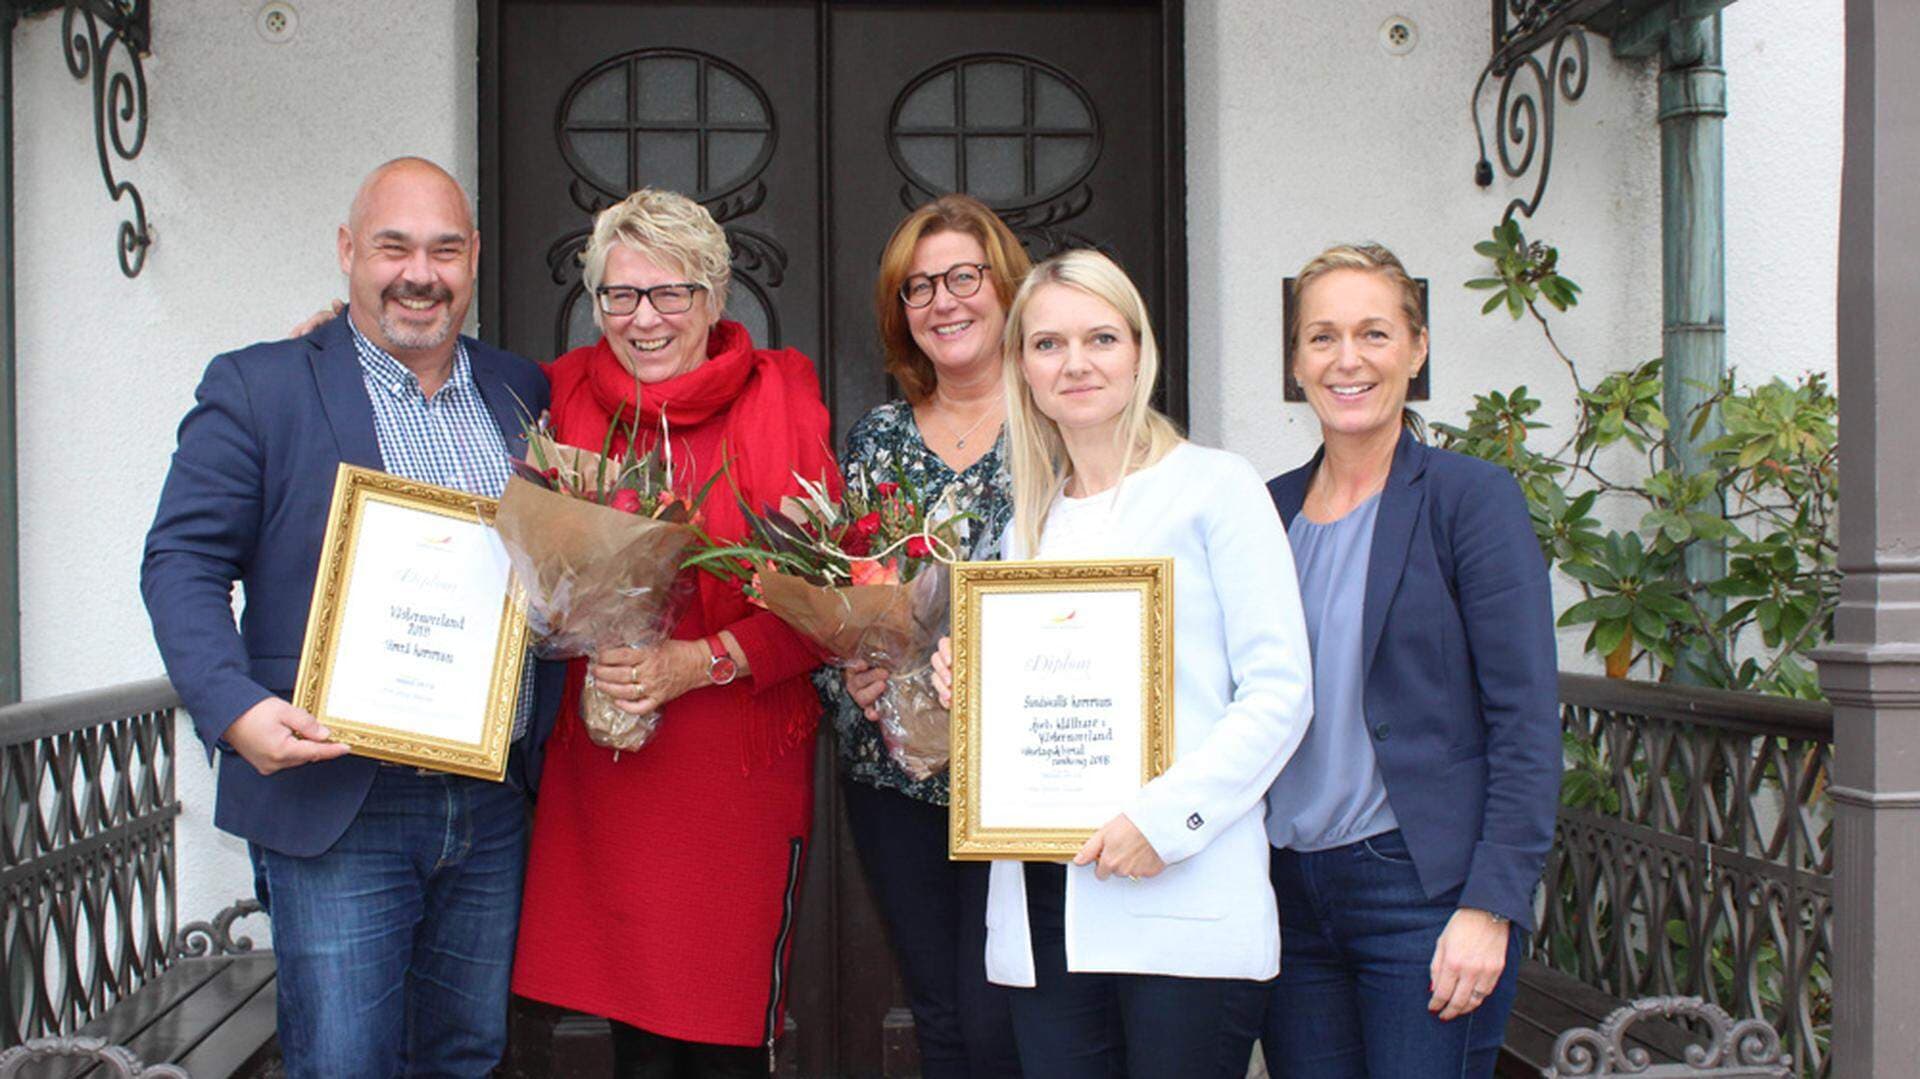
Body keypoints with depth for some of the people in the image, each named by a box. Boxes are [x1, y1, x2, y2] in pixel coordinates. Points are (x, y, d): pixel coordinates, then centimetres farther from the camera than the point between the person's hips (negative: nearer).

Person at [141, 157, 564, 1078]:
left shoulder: (522, 393, 12)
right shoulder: (254, 389, -1)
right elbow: (183, 562, -6)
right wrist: (236, 708, -21)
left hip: (496, 806, 4)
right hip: (337, 804, -4)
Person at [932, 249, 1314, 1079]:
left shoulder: (1214, 487, 0)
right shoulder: (1028, 527, 17)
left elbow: (1279, 690, -6)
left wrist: (1168, 815, -17)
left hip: (1184, 907, -5)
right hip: (1040, 906, 5)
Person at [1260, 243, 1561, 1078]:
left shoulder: (1469, 498, -4)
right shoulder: (1271, 509, 10)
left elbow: (1526, 721, -9)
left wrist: (1490, 906, -16)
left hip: (1423, 888, -5)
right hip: (1290, 891, 5)